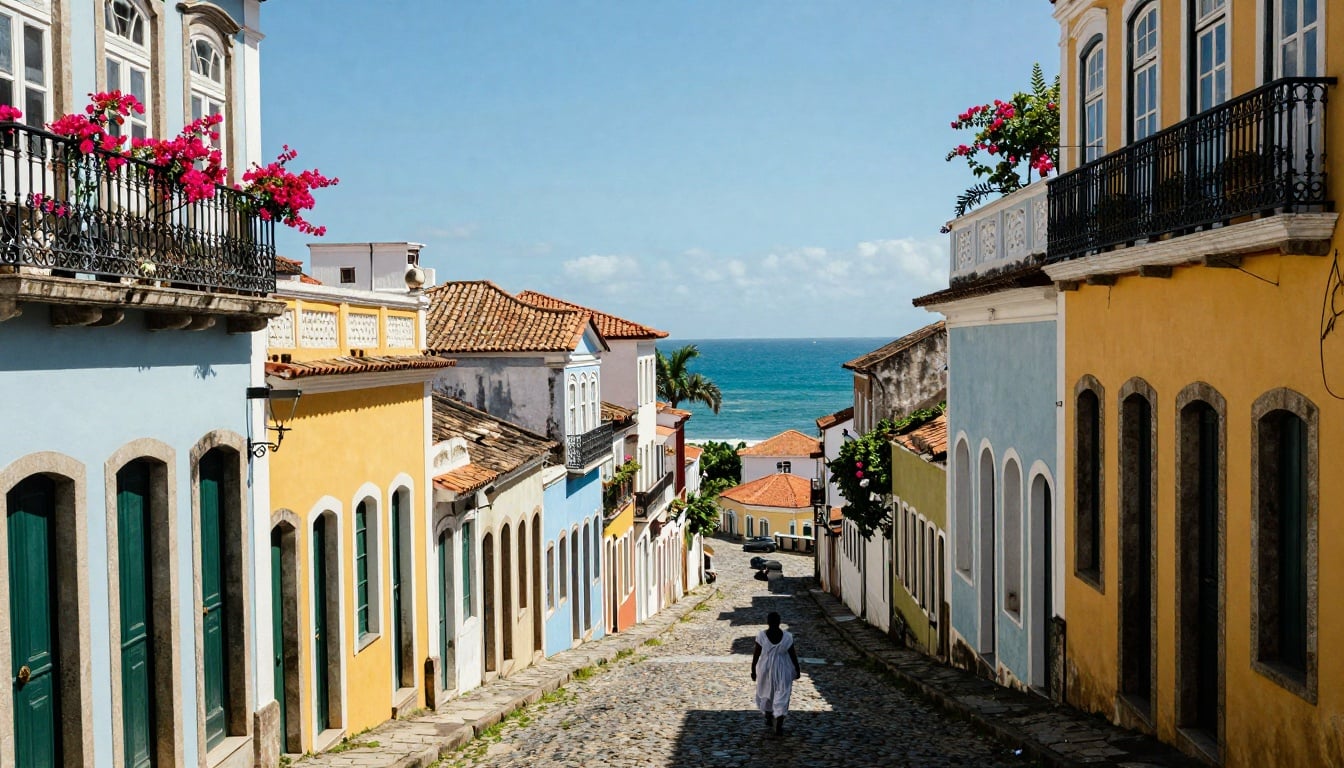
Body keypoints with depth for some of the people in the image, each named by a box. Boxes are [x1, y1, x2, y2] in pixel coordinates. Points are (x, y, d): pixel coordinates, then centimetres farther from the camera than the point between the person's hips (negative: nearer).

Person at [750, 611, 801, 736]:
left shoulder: (761, 635, -18)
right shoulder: (787, 637, -16)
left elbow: (756, 654, -10)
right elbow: (793, 655, -7)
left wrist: (753, 669, 3)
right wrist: (797, 670, 7)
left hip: (766, 668, 1)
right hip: (782, 670, -1)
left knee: (766, 691, 24)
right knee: (781, 696, 7)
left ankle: (768, 718, 41)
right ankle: (778, 725, -1)